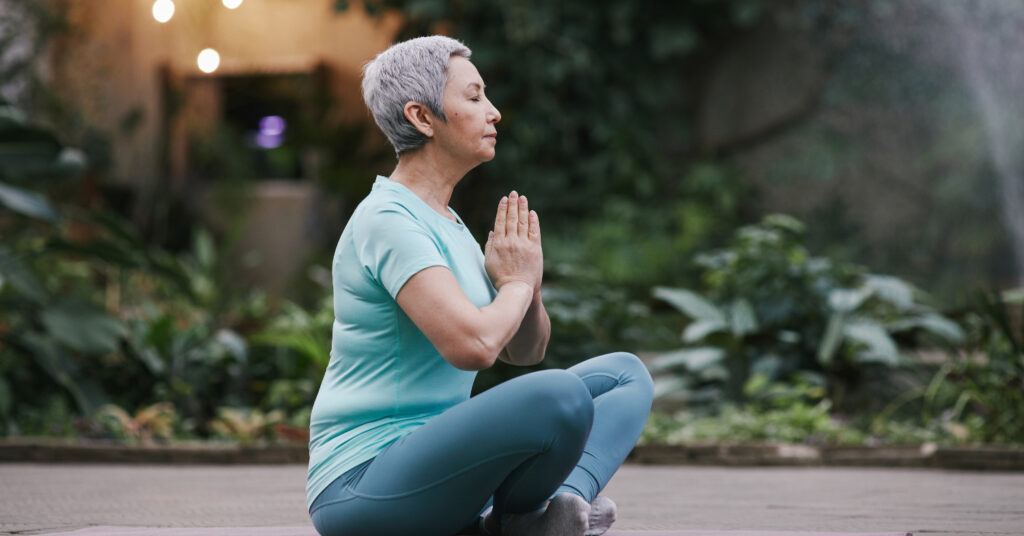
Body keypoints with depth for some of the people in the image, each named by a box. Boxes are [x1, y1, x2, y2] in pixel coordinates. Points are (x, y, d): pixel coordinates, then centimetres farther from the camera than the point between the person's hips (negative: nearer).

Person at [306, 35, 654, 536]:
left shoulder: (445, 223, 15)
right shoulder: (387, 220, -15)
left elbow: (524, 350, 20)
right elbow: (473, 344, -28)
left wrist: (529, 288, -2)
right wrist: (515, 282, -7)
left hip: (433, 465, 10)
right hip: (361, 487, -10)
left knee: (625, 374, 9)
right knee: (560, 396, -33)